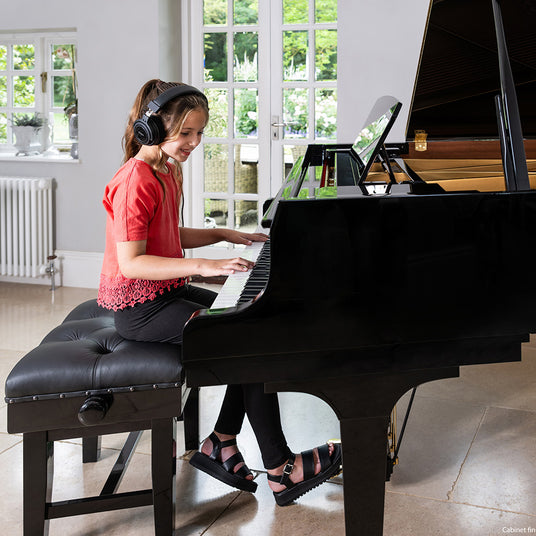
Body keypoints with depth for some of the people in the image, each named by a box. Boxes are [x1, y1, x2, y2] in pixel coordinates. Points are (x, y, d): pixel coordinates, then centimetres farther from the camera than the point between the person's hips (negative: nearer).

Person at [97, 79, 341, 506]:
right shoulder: (135, 181, -20)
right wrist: (205, 266, -30)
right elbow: (130, 262, -25)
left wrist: (227, 235, 12)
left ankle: (221, 446, 4)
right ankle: (280, 470, -7)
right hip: (138, 306, -10)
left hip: (166, 291, 10)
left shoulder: (167, 171, 11)